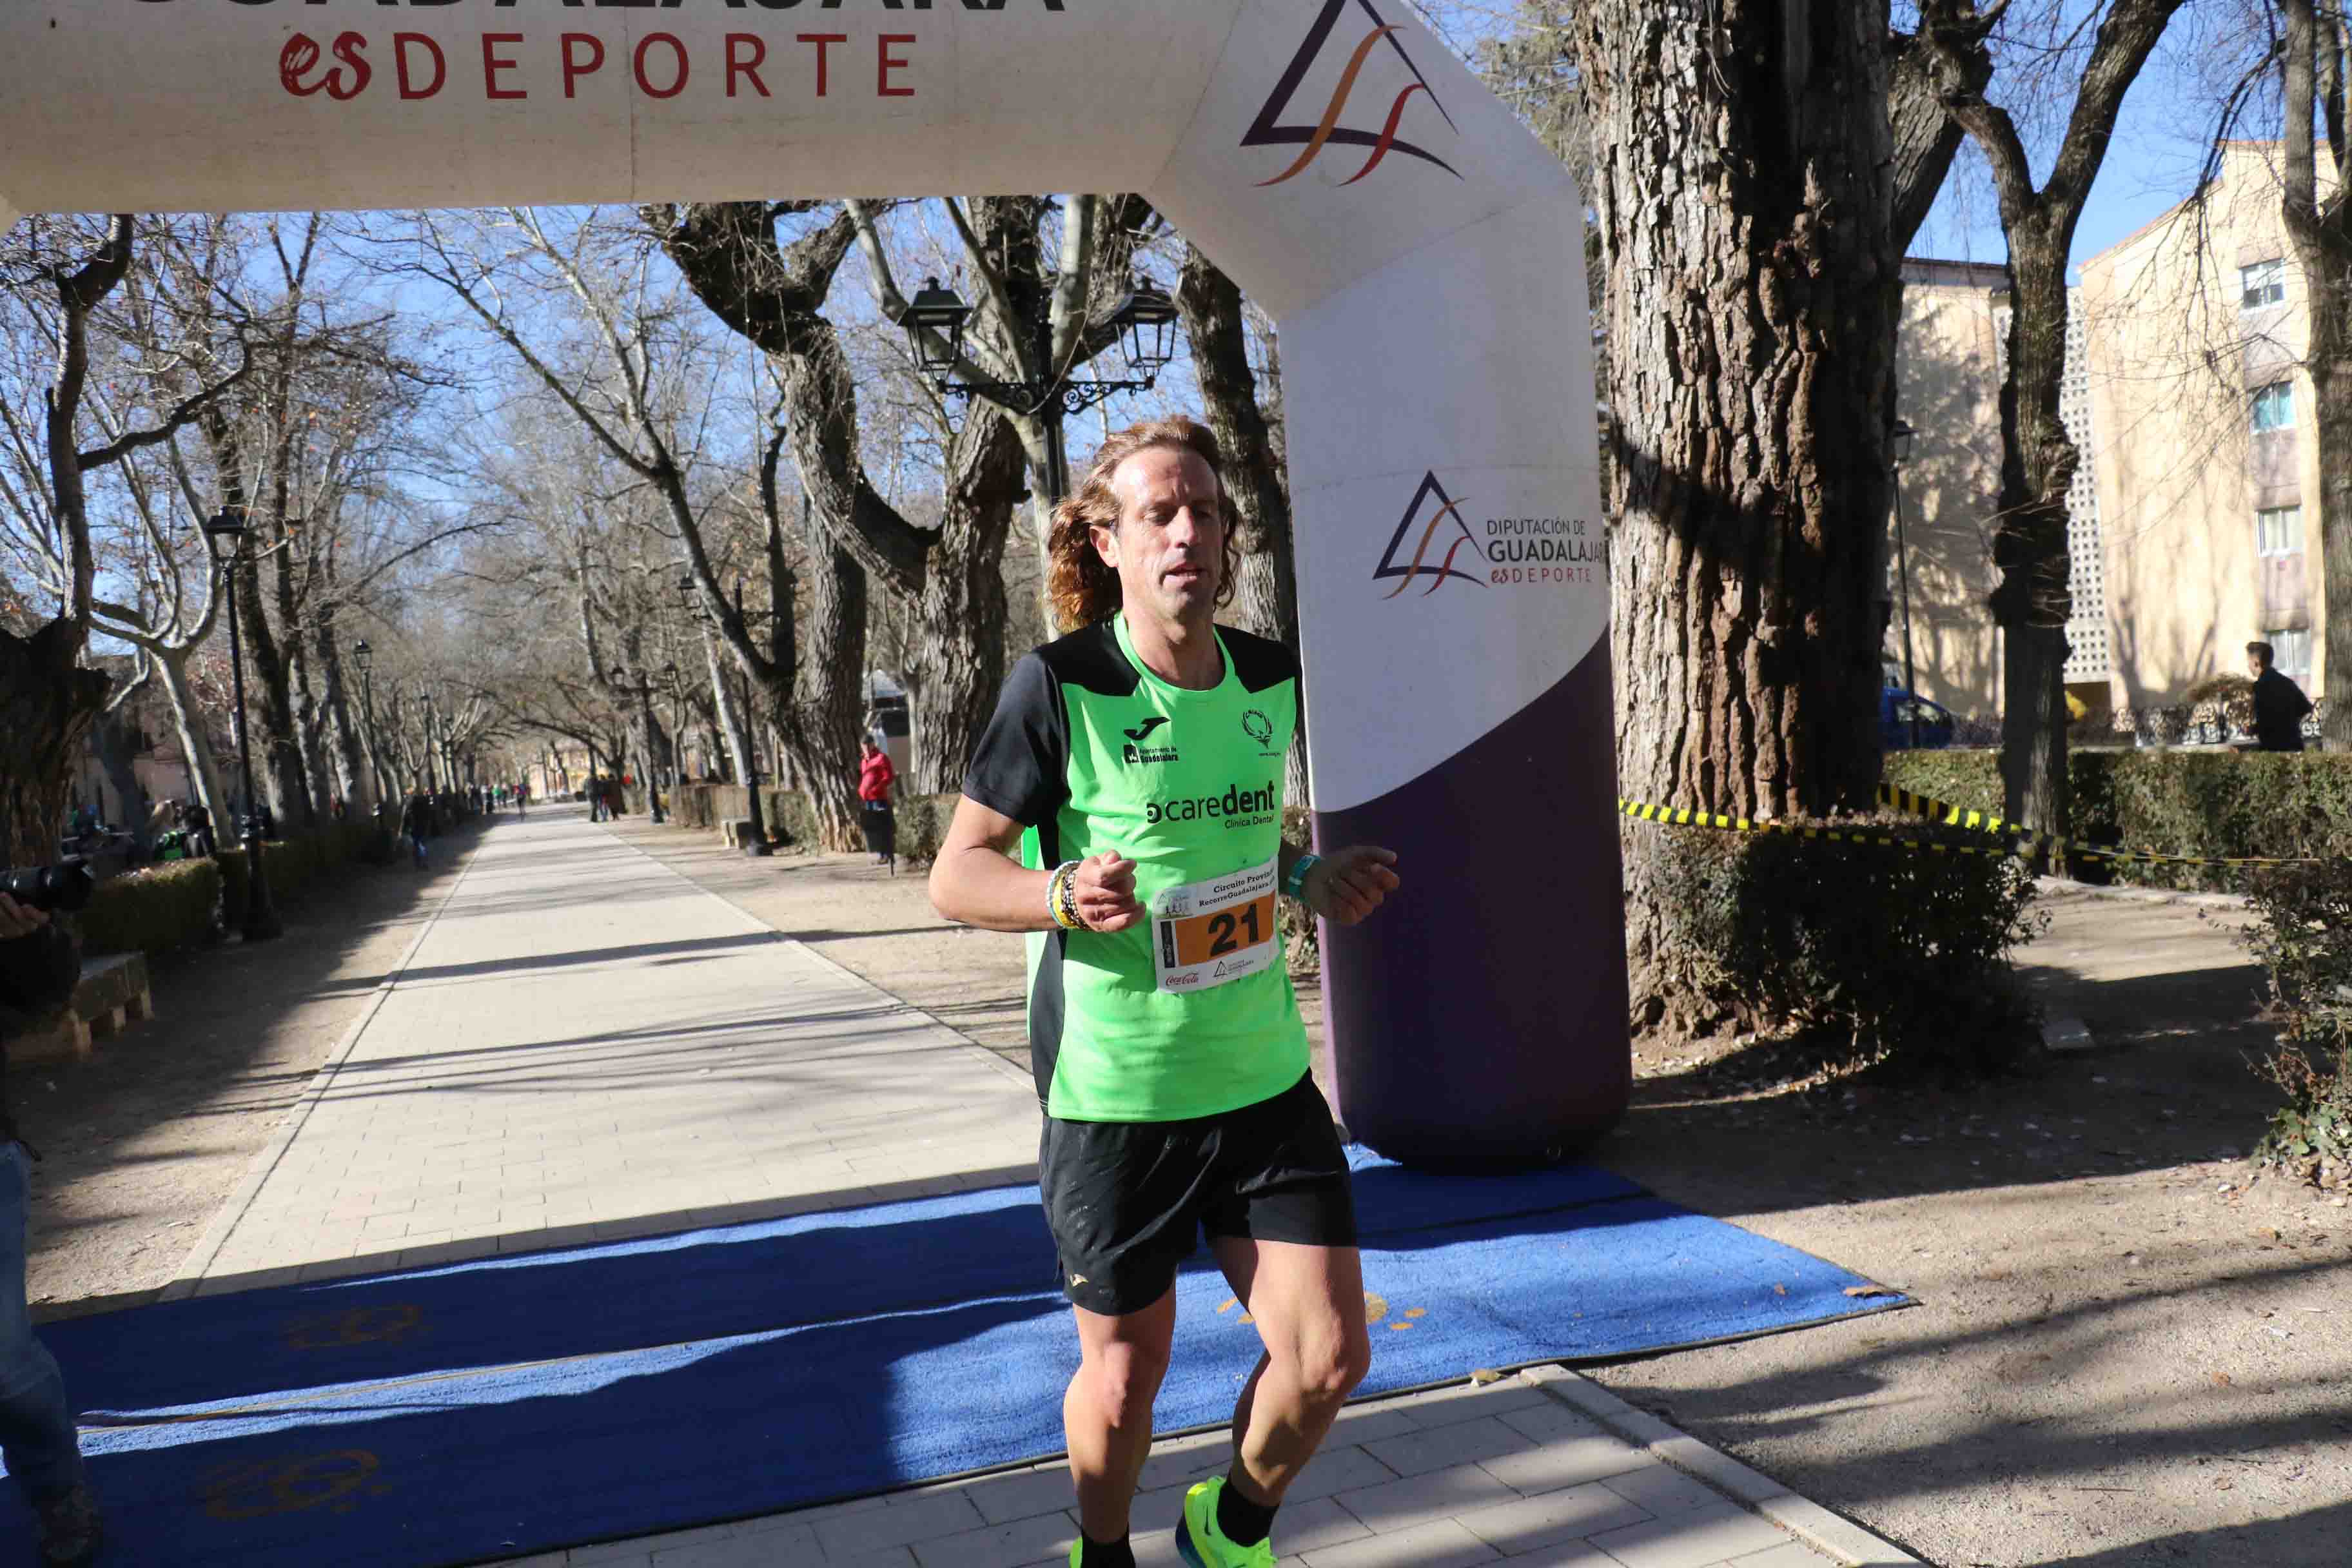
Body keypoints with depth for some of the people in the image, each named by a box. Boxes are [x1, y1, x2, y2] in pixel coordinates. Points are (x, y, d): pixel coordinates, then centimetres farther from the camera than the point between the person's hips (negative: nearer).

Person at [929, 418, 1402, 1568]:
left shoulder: (1268, 678, 4)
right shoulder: (1060, 686, -12)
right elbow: (955, 876, -8)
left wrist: (1312, 880, 0)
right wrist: (1064, 893, -27)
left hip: (1264, 1078, 4)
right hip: (1113, 1095, -4)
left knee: (1329, 1356, 2)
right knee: (1126, 1373, 10)